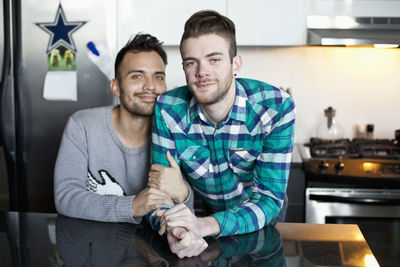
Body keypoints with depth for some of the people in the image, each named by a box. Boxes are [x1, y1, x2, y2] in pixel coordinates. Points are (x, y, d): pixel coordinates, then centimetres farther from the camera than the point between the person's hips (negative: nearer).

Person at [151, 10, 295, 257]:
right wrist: (174, 230, -35)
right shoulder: (168, 109, -13)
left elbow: (269, 198, -21)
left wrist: (206, 225, -39)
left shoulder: (276, 107, -19)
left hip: (258, 225, -1)